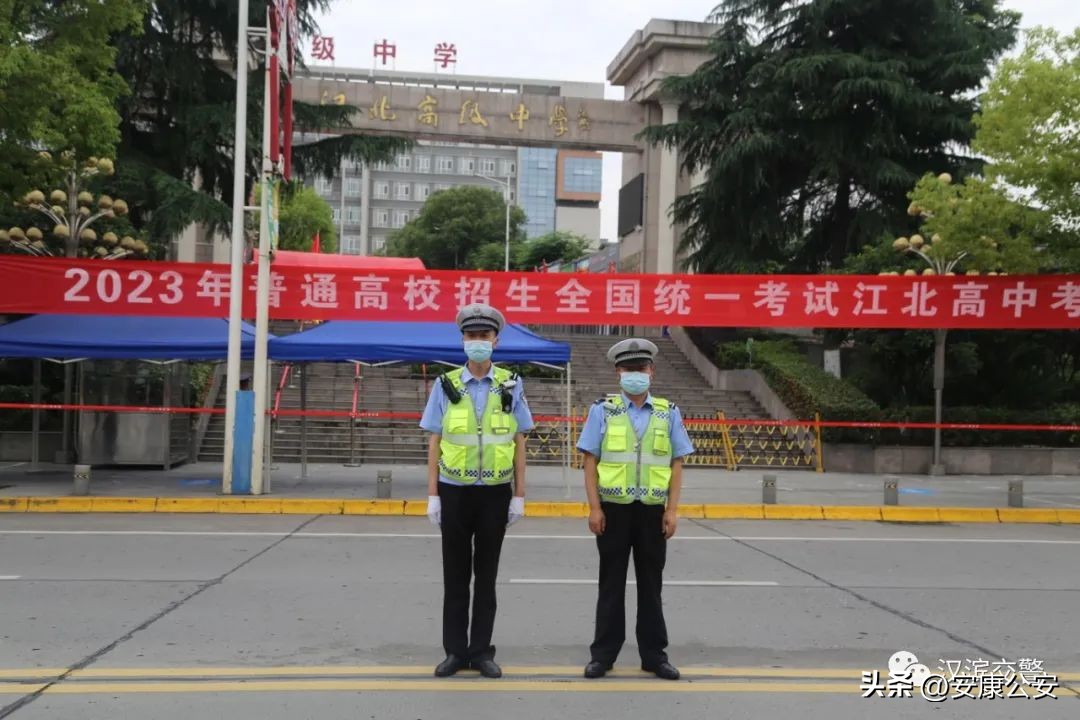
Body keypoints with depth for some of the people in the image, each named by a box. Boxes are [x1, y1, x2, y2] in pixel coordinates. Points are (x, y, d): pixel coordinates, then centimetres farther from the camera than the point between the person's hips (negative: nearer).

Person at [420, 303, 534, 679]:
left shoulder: (511, 386, 1)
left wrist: (519, 495, -1)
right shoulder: (446, 385, 0)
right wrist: (432, 495, -2)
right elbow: (434, 443, 2)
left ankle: (481, 651, 19)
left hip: (495, 492, 0)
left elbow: (519, 443, 3)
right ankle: (455, 651, 19)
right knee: (455, 576, 8)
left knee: (486, 576, 9)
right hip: (455, 492, 0)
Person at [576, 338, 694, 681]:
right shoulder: (603, 410, 0)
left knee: (651, 584, 10)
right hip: (614, 509, -1)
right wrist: (595, 508, -8)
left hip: (652, 511, 2)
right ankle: (603, 653, 18)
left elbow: (676, 463, 5)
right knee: (611, 584, 8)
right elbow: (590, 461, -2)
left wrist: (672, 510, -2)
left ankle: (654, 654, 22)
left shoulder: (668, 413, 5)